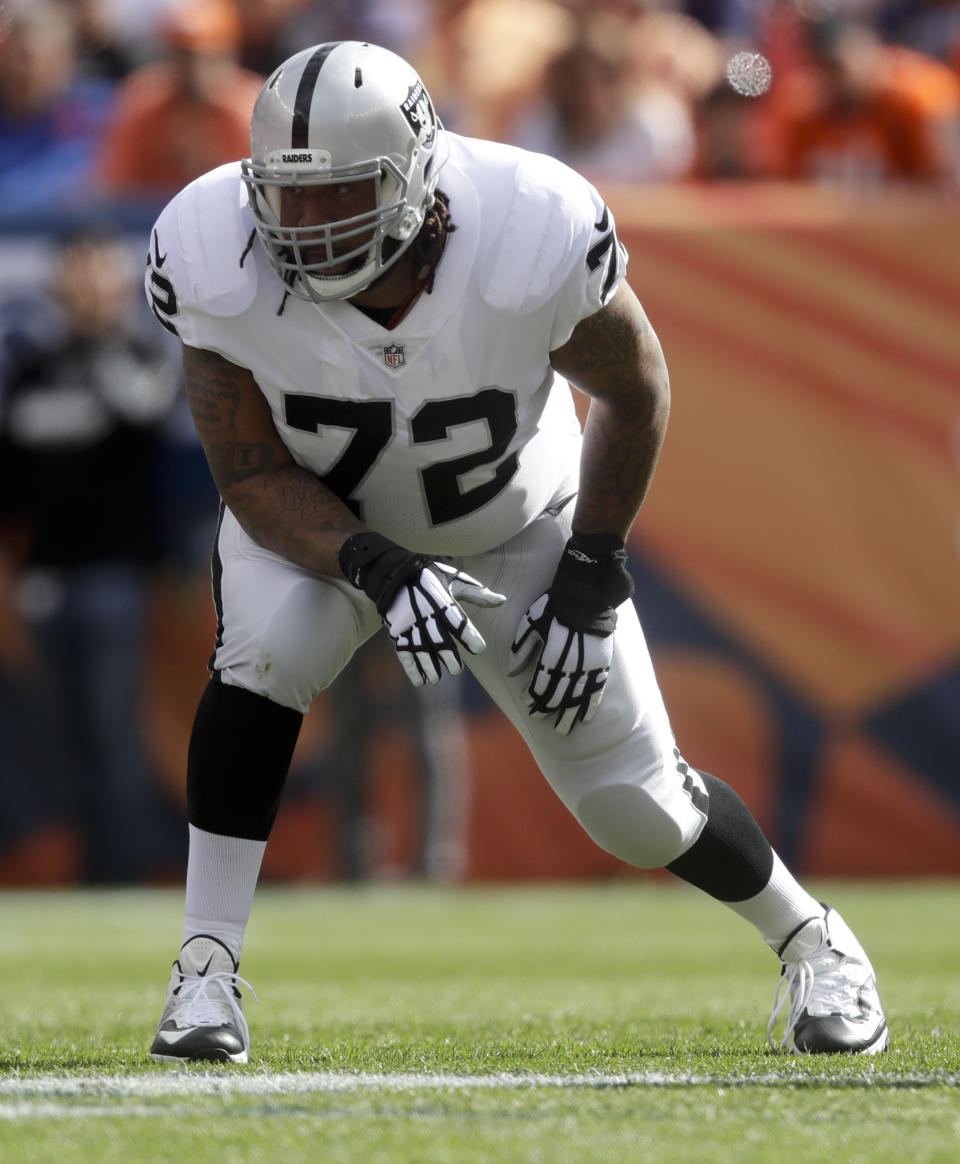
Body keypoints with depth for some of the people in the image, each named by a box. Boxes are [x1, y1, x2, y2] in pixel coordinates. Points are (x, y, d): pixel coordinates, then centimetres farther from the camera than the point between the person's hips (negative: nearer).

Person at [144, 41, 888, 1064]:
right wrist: (378, 572, -38)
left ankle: (809, 940, 31)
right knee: (261, 655, -32)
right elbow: (255, 480, -21)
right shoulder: (219, 268, -32)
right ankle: (205, 969, -21)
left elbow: (634, 392, -15)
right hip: (315, 520, 0)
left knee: (637, 809, 2)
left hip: (515, 526, 0)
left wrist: (589, 583, -14)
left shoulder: (531, 240, -35)